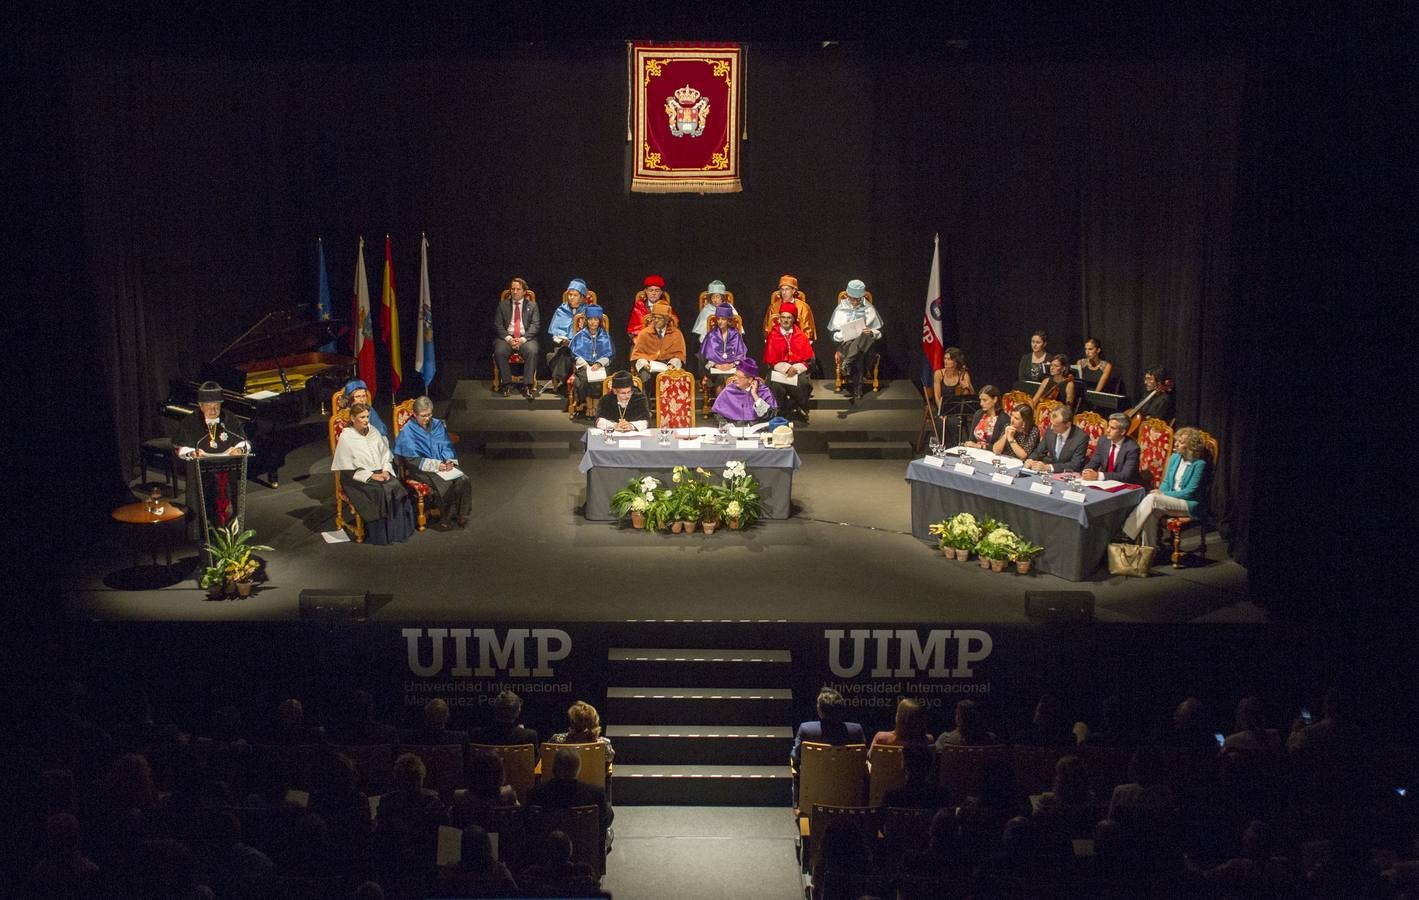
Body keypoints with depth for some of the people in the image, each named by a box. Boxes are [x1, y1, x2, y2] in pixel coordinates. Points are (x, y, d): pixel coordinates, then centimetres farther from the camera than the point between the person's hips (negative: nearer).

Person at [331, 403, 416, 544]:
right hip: (358, 479, -5)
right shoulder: (345, 438, -3)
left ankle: (398, 530, -18)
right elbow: (348, 469, -9)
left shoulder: (373, 432, 14)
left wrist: (386, 471, -6)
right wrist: (371, 476, -16)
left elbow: (386, 455, 14)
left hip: (380, 473, 5)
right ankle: (381, 535, -22)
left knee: (396, 487, -24)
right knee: (379, 492, -31)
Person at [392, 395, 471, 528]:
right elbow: (412, 460, -10)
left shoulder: (438, 425, 11)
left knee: (463, 480, -22)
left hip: (442, 464, 5)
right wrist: (436, 465, -17)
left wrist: (450, 460, -8)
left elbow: (447, 446, 14)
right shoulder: (407, 432, -6)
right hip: (421, 469, -5)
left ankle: (461, 514, -8)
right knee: (445, 484, -30)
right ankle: (449, 516, -12)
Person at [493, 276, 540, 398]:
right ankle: (506, 383, -15)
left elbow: (535, 325, 1)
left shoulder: (532, 306, 12)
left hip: (526, 338, -1)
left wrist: (523, 339, -15)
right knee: (499, 352, -31)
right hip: (506, 337, 1)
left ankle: (527, 386, -26)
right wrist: (508, 338, -13)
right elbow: (497, 325, 5)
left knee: (532, 351, -33)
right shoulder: (502, 305, 14)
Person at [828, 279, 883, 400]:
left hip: (866, 344, 1)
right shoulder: (841, 309, 9)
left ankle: (847, 367, -38)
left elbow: (879, 332, 11)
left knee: (866, 337, -38)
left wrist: (871, 332, -13)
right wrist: (842, 335, -15)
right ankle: (857, 390, -39)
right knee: (859, 357, -36)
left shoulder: (869, 309, 10)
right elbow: (834, 334, 8)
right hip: (846, 344, -1)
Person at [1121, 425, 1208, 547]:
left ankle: (1127, 534, -27)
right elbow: (1166, 482, 16)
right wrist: (1159, 491, -7)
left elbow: (1189, 492, -14)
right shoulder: (1175, 457, 10)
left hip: (1191, 504, -6)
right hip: (1171, 500, 6)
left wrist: (1163, 494, -14)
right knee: (1151, 513, -29)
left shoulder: (1199, 464, -10)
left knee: (1152, 499, -30)